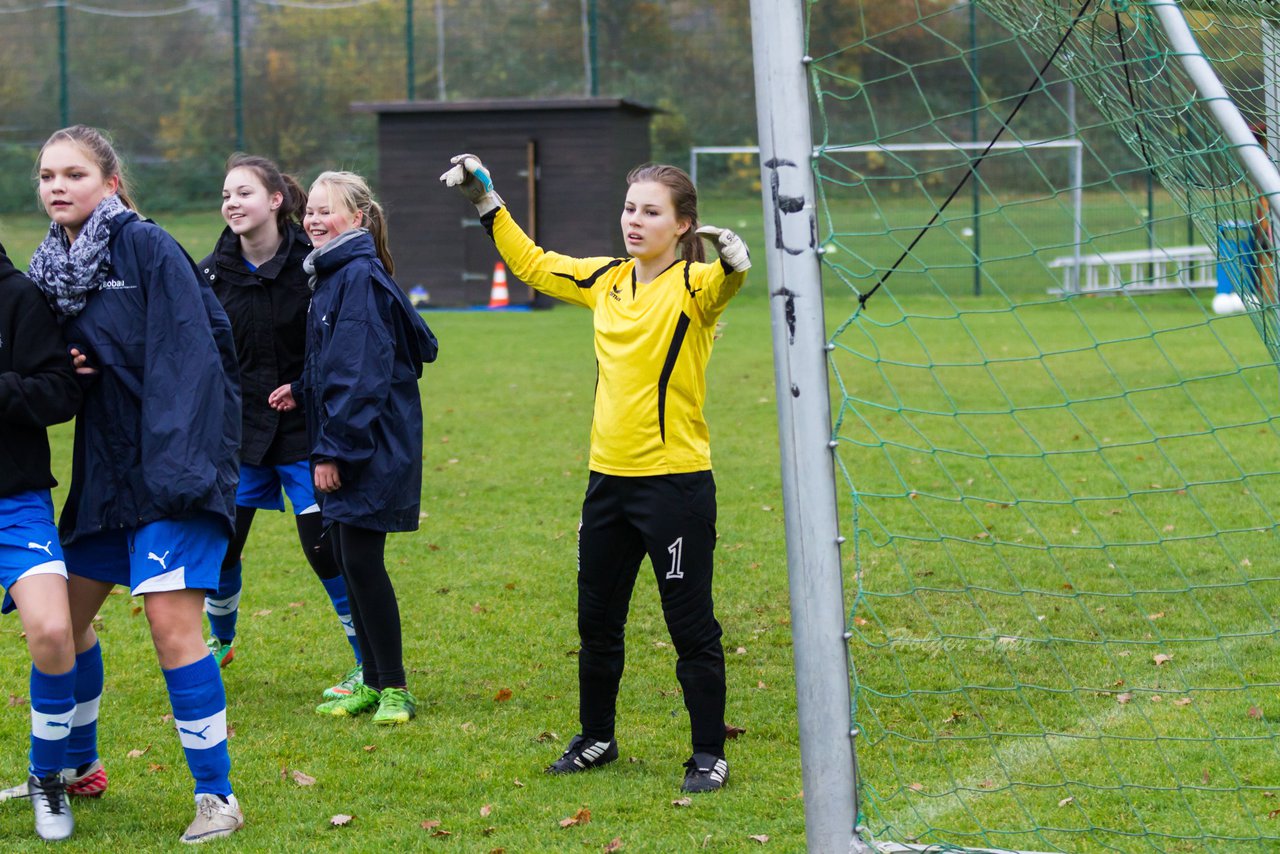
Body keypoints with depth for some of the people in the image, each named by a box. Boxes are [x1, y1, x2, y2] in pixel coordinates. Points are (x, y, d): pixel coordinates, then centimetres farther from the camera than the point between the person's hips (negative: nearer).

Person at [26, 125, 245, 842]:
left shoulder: (147, 247, -11)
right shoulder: (52, 269, 10)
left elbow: (190, 353, -18)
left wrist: (177, 461, -26)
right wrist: (68, 370, -4)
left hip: (173, 462, -8)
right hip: (105, 466, 8)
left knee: (172, 622, -14)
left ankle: (216, 795, -3)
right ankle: (78, 767, 34)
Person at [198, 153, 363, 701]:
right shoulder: (213, 273, 0)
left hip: (304, 429, -4)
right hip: (241, 427, 4)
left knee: (323, 545, -7)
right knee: (219, 539, 8)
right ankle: (220, 641, 35)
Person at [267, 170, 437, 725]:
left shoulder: (360, 277, -15)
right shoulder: (332, 275, 15)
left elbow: (362, 373, -20)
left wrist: (333, 450, -21)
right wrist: (302, 392, 7)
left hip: (371, 446, -10)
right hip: (343, 446, 10)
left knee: (361, 561, -7)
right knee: (346, 559, 11)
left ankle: (394, 688, 3)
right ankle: (374, 682, 20)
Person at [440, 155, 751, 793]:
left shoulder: (693, 285, -11)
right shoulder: (605, 280, 8)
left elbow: (727, 281, -33)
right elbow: (532, 263, 21)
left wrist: (732, 257, -54)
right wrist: (486, 201, 17)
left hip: (676, 482, -7)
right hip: (608, 477, 7)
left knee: (691, 625, 1)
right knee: (596, 620, 18)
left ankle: (709, 755, 12)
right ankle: (596, 738, 35)